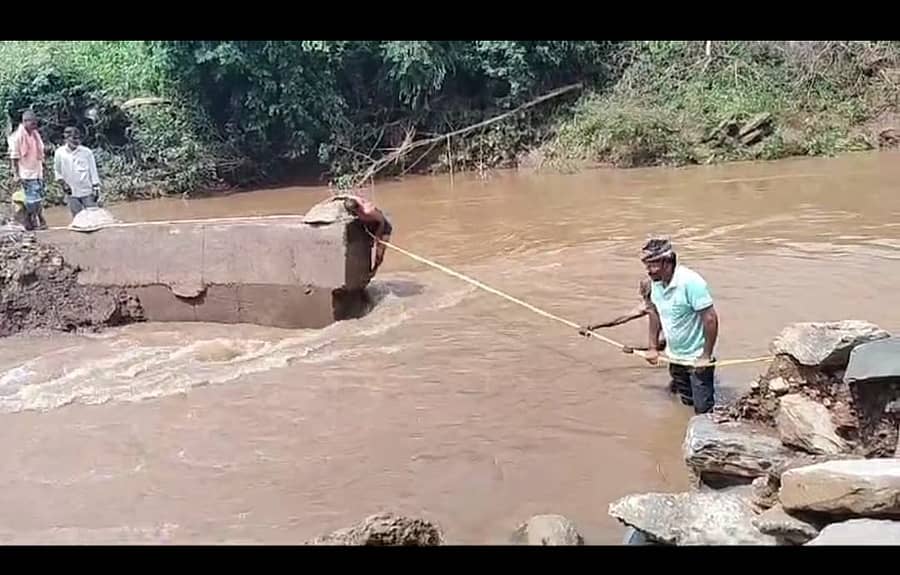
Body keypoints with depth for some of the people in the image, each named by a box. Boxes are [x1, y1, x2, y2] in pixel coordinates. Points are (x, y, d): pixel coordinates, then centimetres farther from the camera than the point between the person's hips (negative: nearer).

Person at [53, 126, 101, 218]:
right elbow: (57, 170, 12)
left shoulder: (87, 152, -6)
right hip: (71, 193, 2)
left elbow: (93, 171, -1)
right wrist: (62, 183, -2)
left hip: (87, 191, -1)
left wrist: (96, 189, -3)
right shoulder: (60, 153, -1)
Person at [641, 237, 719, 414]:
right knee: (686, 402, 22)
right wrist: (653, 347, 8)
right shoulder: (656, 281, -5)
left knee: (703, 409, 0)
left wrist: (706, 356, -22)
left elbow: (711, 319, -26)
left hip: (697, 359, -7)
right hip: (675, 357, 7)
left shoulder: (691, 282, -29)